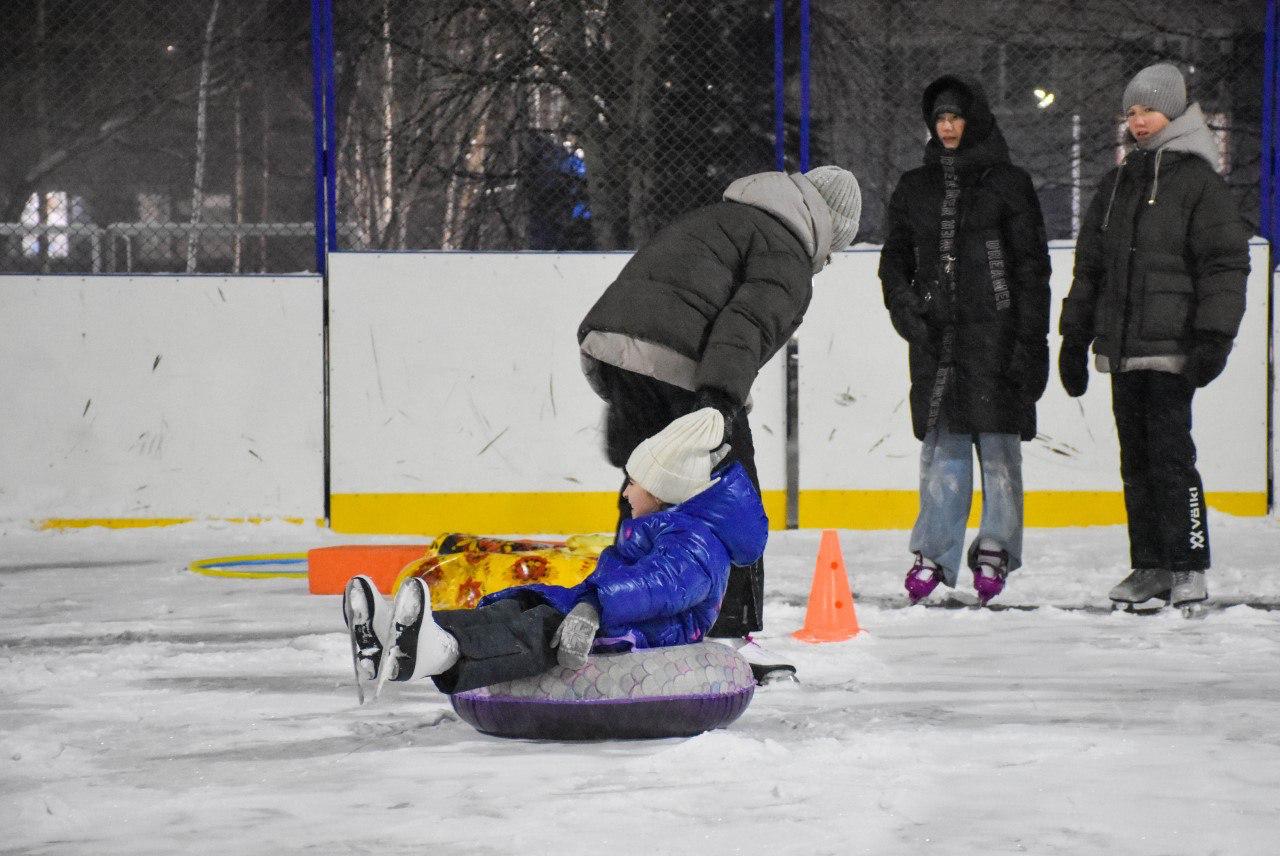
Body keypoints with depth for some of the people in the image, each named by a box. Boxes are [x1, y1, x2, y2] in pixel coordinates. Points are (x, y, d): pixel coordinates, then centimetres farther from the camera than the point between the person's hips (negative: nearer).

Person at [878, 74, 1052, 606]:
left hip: (993, 334, -3)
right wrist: (904, 307, -1)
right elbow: (895, 258, 19)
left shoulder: (1008, 184, 3)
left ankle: (995, 549, 5)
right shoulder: (915, 188, 15)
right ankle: (935, 553, 6)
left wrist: (1032, 343, -6)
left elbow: (1032, 267, 1)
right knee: (942, 446, 2)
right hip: (935, 337, 3)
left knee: (997, 442, -3)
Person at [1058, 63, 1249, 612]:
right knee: (1136, 459, 8)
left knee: (1170, 453, -10)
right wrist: (1074, 339, 18)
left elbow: (1225, 263, -8)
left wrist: (1213, 338, -16)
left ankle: (1189, 567, -4)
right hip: (1122, 348, 6)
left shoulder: (1197, 179, -2)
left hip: (1171, 347, -6)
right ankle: (1149, 566, 13)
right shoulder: (1117, 184, 17)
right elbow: (1089, 266, 22)